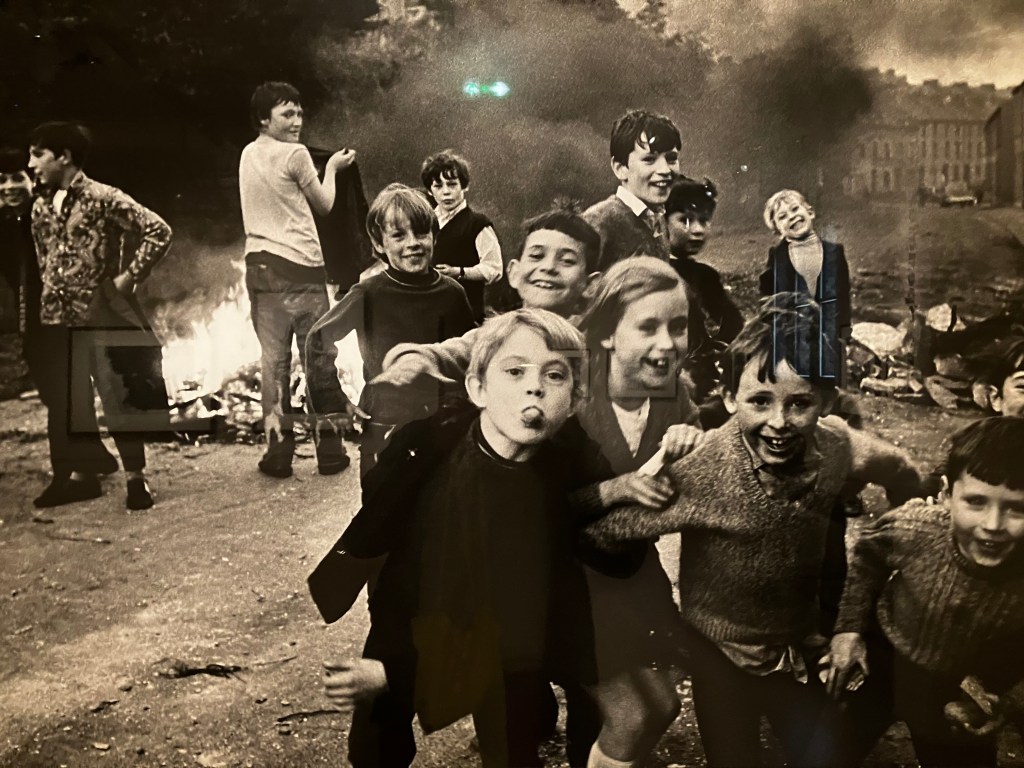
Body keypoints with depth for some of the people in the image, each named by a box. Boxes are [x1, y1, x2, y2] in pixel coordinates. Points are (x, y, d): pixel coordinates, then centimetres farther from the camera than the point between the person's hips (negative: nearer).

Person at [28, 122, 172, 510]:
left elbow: (158, 231, -13)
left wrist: (128, 278, -12)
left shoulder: (104, 198, -10)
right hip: (57, 318, 7)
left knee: (118, 398, -3)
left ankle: (136, 477, 8)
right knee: (64, 402, 10)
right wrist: (53, 288, 12)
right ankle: (79, 474, 22)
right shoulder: (40, 207, 10)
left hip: (101, 314, -6)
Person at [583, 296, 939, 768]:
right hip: (721, 652, -2)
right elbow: (597, 529, -24)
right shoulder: (701, 468, -29)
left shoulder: (838, 450, -19)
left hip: (802, 646, 3)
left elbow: (902, 477, 4)